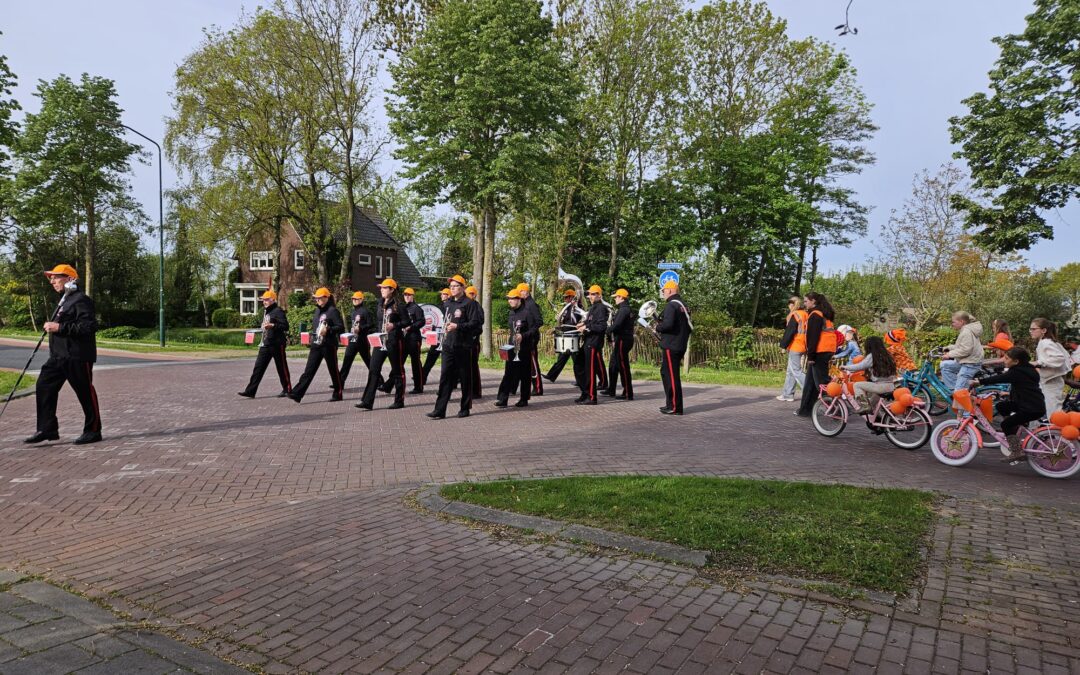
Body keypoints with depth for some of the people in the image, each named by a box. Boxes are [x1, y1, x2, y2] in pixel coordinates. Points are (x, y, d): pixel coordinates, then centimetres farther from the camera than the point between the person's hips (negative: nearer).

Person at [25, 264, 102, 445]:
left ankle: (93, 431, 9)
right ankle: (47, 429, 11)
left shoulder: (81, 300, -13)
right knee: (44, 387, 5)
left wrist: (60, 327, -22)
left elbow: (90, 326, -23)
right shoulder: (65, 300, 20)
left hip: (77, 356, -10)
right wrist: (52, 326, 13)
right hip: (58, 356, 10)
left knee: (85, 393, -1)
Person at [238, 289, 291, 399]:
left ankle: (287, 390, 13)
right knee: (258, 367, 3)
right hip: (265, 344, 9)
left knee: (282, 368, 2)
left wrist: (272, 325, -29)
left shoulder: (278, 311, -11)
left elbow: (285, 326, -20)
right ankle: (250, 391, 2)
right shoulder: (265, 311, 16)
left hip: (277, 344, -8)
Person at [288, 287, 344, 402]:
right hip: (316, 345, 7)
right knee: (309, 370, 0)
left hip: (328, 345, -7)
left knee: (333, 370, 5)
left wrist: (328, 330, -26)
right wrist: (311, 340, 17)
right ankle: (297, 394, -6)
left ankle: (338, 394, 19)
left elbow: (341, 327, -14)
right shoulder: (318, 310, 15)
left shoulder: (333, 311, -9)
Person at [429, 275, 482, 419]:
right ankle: (440, 410, -2)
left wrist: (458, 326, -21)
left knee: (465, 378, 4)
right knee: (445, 377, 0)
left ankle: (465, 408, 16)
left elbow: (475, 323, -14)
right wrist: (446, 325, 11)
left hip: (463, 346, -6)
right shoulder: (448, 303, 15)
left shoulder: (470, 303, -7)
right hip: (448, 346, 6)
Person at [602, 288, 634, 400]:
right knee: (613, 365, 18)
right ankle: (611, 390, 28)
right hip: (621, 340, 11)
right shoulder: (626, 309, 17)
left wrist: (606, 330, -10)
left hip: (622, 340, -11)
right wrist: (615, 340, 14)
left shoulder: (623, 309, -15)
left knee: (623, 367, -7)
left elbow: (616, 325, -26)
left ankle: (628, 394, -4)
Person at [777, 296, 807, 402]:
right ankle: (787, 394, 17)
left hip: (795, 347, -9)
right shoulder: (805, 315, 14)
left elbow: (789, 332, -15)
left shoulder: (794, 315, -11)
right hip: (803, 347, 9)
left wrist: (783, 344, -8)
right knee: (790, 371, 14)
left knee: (796, 371, -6)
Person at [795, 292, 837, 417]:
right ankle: (805, 410, 19)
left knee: (821, 382, -7)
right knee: (810, 382, 14)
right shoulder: (823, 314, 20)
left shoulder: (815, 315, -10)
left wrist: (810, 355, -18)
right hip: (827, 351, 10)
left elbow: (813, 337, -17)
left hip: (820, 352, -10)